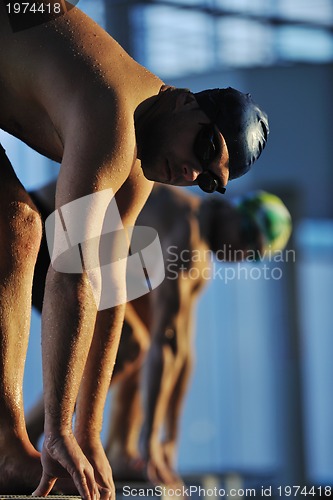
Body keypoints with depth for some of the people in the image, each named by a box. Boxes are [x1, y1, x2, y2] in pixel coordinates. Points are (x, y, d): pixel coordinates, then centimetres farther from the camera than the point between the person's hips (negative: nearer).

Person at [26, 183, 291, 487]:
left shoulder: (200, 256, 8)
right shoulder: (185, 232, -25)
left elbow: (181, 347, 14)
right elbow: (164, 343, -28)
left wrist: (171, 440, 13)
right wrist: (149, 440, -27)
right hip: (38, 237, -10)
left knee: (149, 323, 8)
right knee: (124, 343, -18)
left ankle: (119, 452, 6)